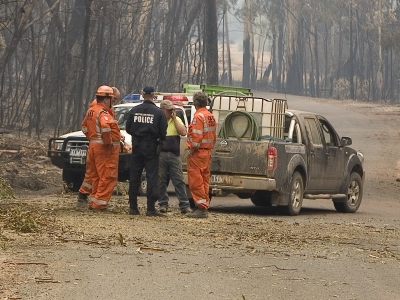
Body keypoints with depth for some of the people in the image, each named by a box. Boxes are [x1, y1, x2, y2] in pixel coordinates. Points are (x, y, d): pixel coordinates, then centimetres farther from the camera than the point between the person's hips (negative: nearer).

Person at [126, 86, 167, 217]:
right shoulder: (158, 112, -8)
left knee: (134, 177, 9)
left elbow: (128, 129, 4)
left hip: (137, 147, 3)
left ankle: (133, 207, 10)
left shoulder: (134, 111, 0)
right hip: (151, 147, -3)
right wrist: (159, 140, 15)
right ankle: (151, 208, -6)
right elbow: (163, 132, -7)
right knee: (152, 177, -1)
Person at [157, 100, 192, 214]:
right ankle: (163, 204, 12)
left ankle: (185, 206, -4)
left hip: (174, 154, 1)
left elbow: (183, 132, -2)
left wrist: (174, 118, -1)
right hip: (160, 154, -1)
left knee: (179, 181, -2)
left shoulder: (177, 120, 13)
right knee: (161, 181, 4)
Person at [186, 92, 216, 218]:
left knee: (196, 181, -6)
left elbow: (196, 137, -21)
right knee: (204, 181, 13)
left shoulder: (199, 116, -14)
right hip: (207, 153, 9)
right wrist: (209, 147, 18)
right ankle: (205, 206, 15)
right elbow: (213, 137, 17)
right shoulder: (211, 116, 13)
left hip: (197, 153, -9)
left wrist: (191, 150, -13)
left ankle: (201, 208, -9)